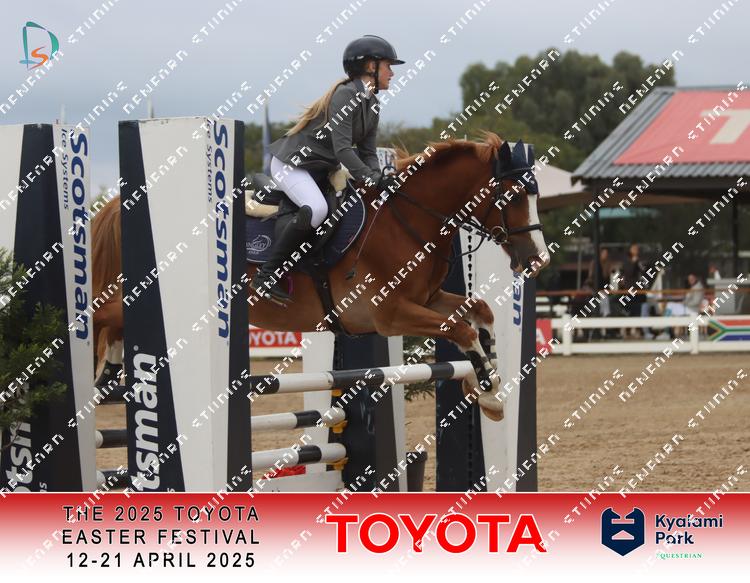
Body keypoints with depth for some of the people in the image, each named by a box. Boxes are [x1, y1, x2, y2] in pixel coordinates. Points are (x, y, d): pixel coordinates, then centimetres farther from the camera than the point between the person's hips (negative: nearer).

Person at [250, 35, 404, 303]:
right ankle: (265, 276, -25)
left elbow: (367, 152, 6)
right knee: (316, 209, -31)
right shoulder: (346, 94, -20)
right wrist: (374, 180, -36)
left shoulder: (372, 104, 9)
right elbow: (342, 148, -29)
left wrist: (380, 179, -14)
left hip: (321, 167, 10)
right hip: (291, 162, -10)